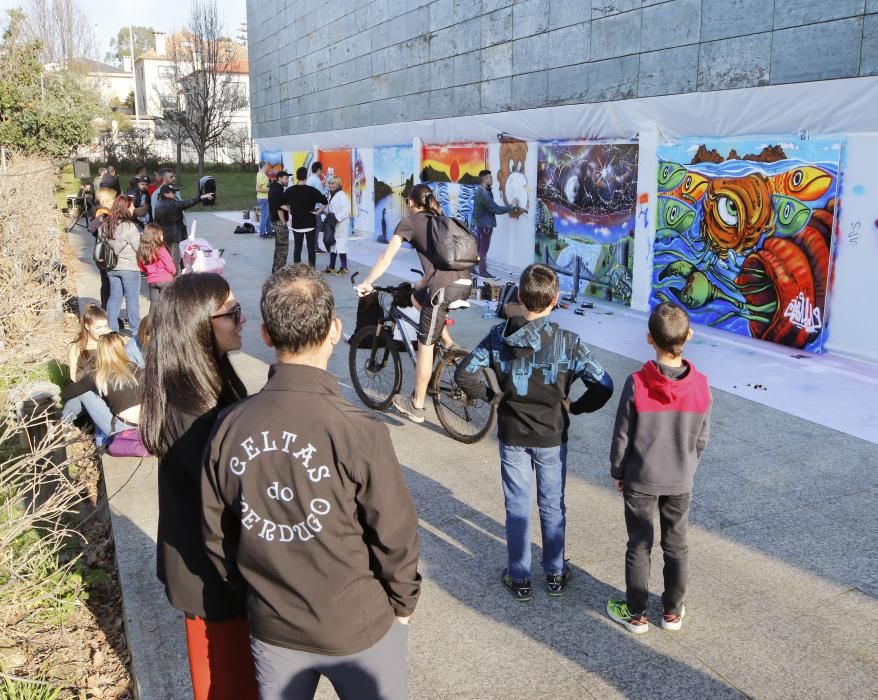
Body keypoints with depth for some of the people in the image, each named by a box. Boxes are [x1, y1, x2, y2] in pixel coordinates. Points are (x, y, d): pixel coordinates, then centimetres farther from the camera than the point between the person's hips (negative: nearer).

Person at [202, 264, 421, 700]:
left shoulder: (229, 428, -13)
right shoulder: (358, 433, -26)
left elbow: (216, 533, -1)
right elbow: (394, 535, -16)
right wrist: (402, 603, 2)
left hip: (271, 625, 4)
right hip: (358, 625, -3)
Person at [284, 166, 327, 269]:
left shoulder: (289, 191, -1)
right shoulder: (311, 190, -11)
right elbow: (324, 202, -16)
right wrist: (318, 212, -6)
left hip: (296, 223, 3)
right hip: (310, 223, -3)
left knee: (297, 247, 8)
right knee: (311, 247, 4)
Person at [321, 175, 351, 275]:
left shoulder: (342, 195, -13)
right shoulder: (331, 195, 14)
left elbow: (346, 210, -20)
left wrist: (336, 218, -23)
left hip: (341, 225, -9)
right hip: (332, 225, 9)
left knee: (341, 246, -8)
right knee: (332, 245, 13)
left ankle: (344, 268, 0)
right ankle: (331, 267, 21)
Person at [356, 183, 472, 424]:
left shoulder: (409, 222, 7)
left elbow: (386, 258, 2)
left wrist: (366, 283, 10)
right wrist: (425, 281, 47)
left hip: (445, 287, -7)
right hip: (465, 283, 7)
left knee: (424, 347, 6)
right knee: (417, 297, 33)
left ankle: (416, 407, 16)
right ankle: (448, 345, 24)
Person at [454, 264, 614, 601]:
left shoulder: (499, 336, -12)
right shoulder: (567, 342, -17)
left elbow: (464, 375, -10)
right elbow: (603, 385, -19)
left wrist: (490, 396, 3)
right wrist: (575, 407, -3)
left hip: (512, 436, 1)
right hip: (552, 437, -1)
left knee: (517, 507, 13)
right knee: (552, 505, 17)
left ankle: (519, 579, 25)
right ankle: (555, 575, 32)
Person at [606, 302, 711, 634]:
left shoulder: (636, 383, -21)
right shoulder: (701, 385, -12)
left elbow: (622, 436, -11)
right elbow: (701, 438, -1)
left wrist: (617, 472, 4)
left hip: (640, 479, -2)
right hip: (681, 481, 2)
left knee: (639, 546, 12)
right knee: (676, 545, 18)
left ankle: (636, 614, 25)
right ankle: (672, 611, 32)